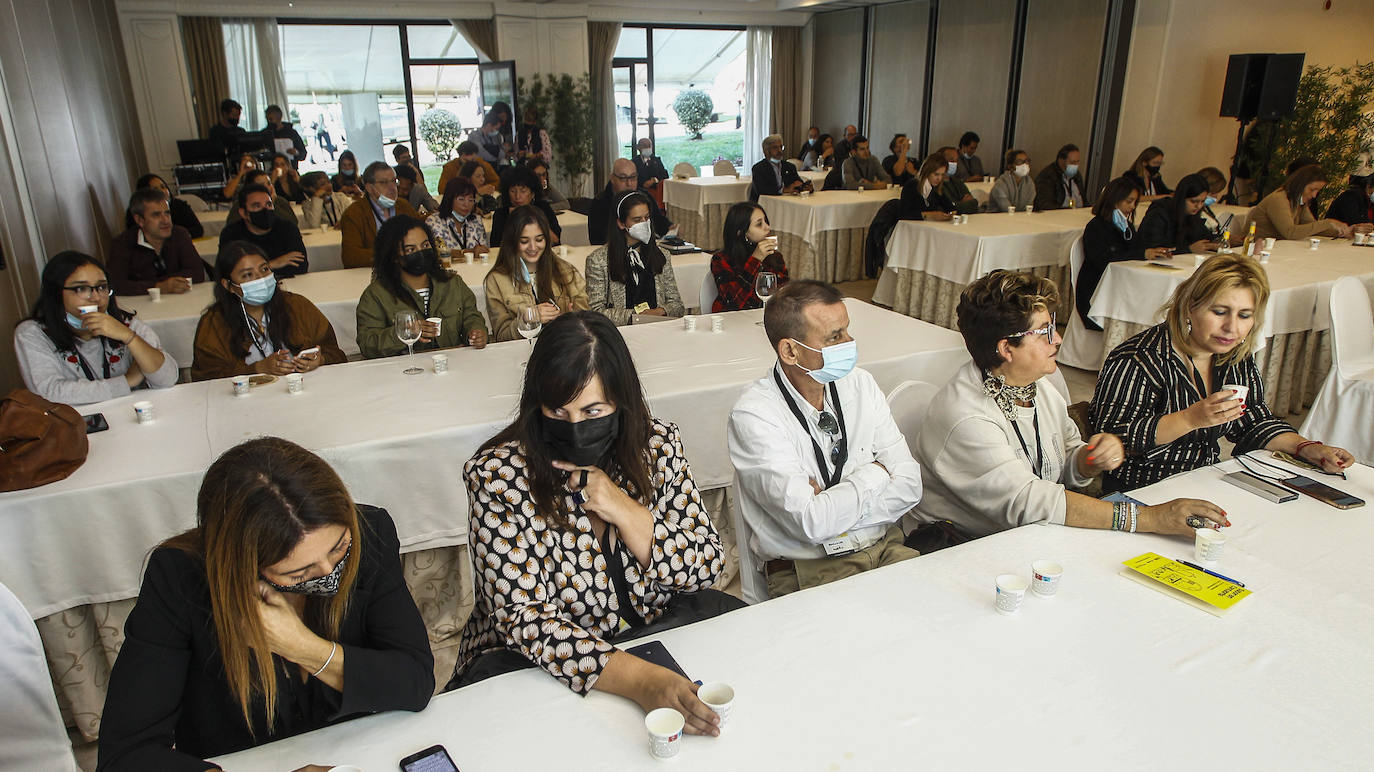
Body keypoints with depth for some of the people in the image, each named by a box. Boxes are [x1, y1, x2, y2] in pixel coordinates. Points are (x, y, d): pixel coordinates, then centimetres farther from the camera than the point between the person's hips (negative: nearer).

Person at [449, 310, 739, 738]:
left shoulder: (657, 444, -8)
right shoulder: (498, 474, -19)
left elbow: (707, 567, -5)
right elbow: (524, 616, -23)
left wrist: (626, 512, -23)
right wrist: (640, 680, -37)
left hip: (656, 625, 3)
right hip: (539, 657, -2)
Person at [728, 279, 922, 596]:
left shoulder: (860, 383, 5)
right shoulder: (753, 415, -15)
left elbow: (909, 486, 2)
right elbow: (812, 523, -22)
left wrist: (832, 507, -12)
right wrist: (873, 473, -6)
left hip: (885, 549, 6)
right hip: (805, 569, -6)